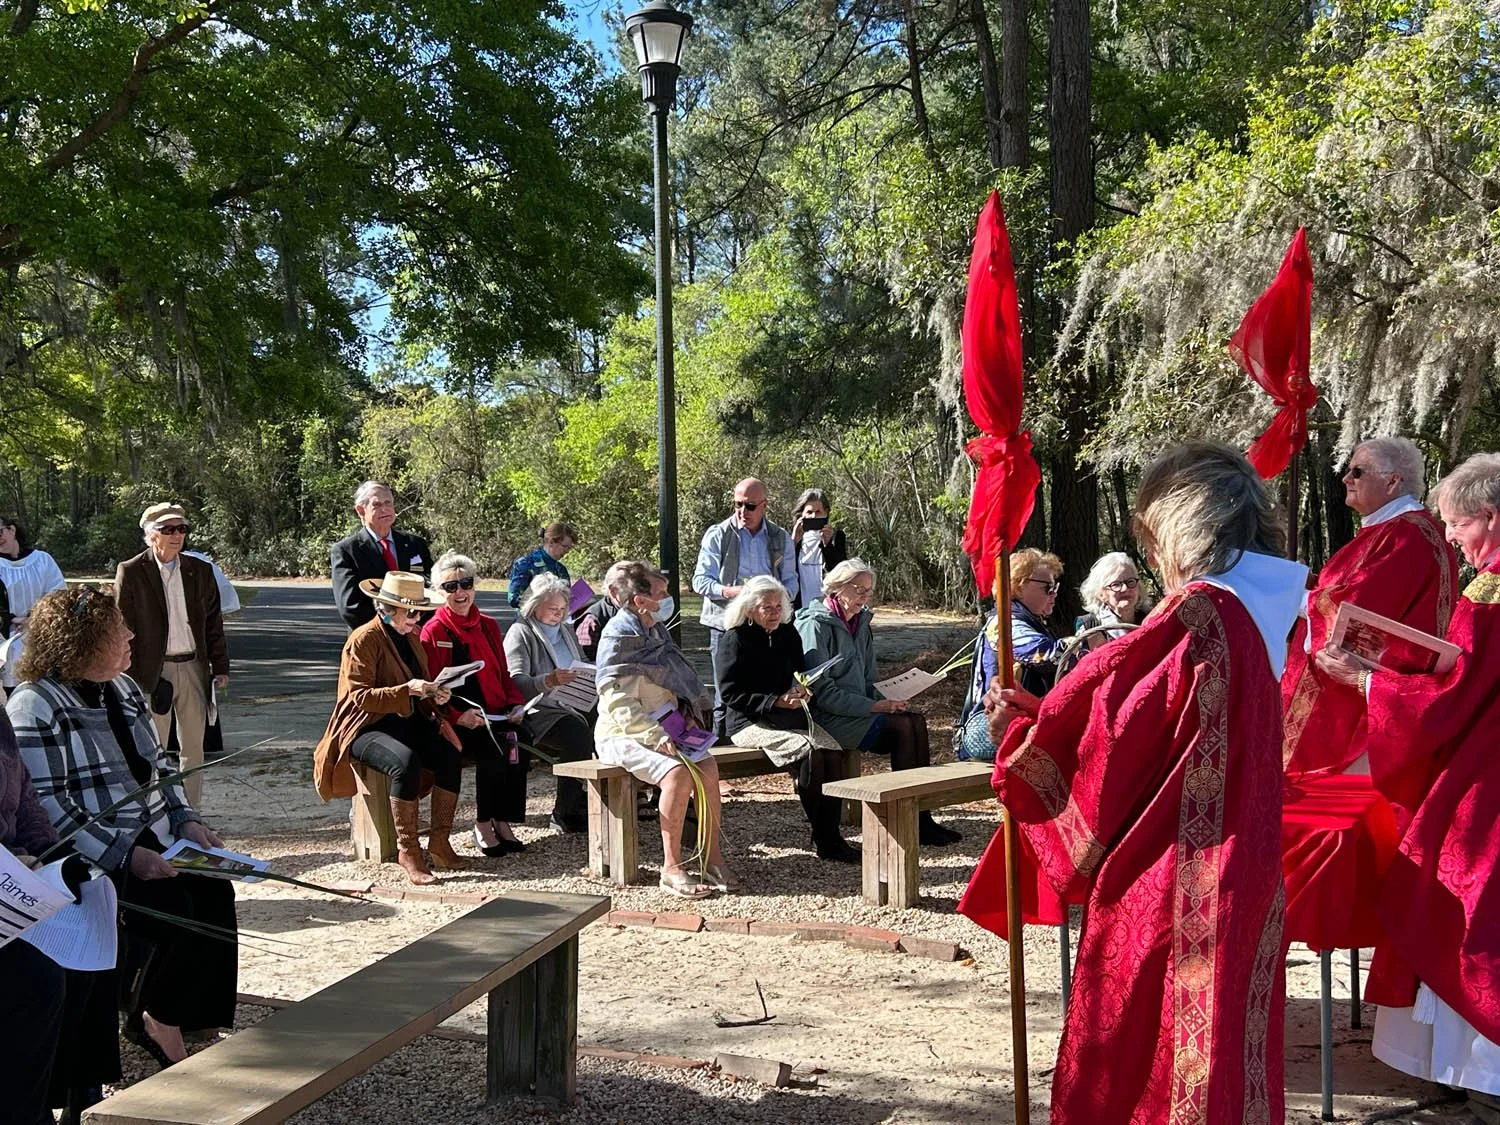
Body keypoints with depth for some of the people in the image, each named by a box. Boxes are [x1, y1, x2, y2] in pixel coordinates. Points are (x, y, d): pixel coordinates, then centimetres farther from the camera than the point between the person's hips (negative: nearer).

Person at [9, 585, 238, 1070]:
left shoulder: (123, 689, 13)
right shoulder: (35, 707, -13)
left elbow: (159, 765, 20)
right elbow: (47, 807, -19)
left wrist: (187, 820, 3)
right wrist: (125, 856, -25)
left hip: (153, 842, 7)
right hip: (89, 861, -7)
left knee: (214, 892, -15)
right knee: (170, 907, -26)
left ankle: (169, 1019, -4)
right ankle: (149, 1017, -1)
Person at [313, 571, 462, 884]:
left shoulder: (412, 636, 13)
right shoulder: (363, 640, -10)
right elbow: (360, 697, -18)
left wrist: (434, 694, -1)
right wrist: (407, 690, -28)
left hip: (409, 721, 7)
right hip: (368, 726, -7)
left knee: (450, 756, -22)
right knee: (406, 763, -36)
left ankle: (439, 843, -14)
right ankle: (407, 850, -26)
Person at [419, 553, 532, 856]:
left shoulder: (488, 626, 17)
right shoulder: (432, 632, 0)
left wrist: (516, 704, 1)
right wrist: (458, 716, -19)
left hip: (497, 716, 4)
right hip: (459, 721, -4)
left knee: (517, 741, -27)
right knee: (495, 748, -31)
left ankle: (503, 822, -17)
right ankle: (483, 825, -14)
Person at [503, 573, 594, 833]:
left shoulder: (565, 631, 26)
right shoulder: (520, 633, 1)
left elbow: (581, 672, 34)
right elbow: (515, 682, -12)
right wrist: (549, 681, -29)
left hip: (572, 704, 7)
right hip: (538, 709, -7)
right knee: (576, 731, -34)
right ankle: (566, 814, -26)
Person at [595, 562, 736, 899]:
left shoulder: (657, 632, 15)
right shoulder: (619, 637, -12)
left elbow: (674, 683, 25)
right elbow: (618, 704, -18)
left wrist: (687, 718, 7)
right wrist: (656, 736, -26)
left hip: (661, 730, 7)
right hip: (623, 735, -7)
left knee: (707, 767, -18)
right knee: (678, 774, -30)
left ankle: (713, 858, -10)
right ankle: (671, 868, -22)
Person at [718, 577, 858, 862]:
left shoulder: (788, 634, 12)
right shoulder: (735, 640, -7)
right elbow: (730, 693, -11)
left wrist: (802, 691, -6)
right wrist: (776, 701, -20)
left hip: (789, 715, 6)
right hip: (749, 721, -6)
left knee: (832, 750, -22)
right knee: (809, 753, -29)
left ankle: (830, 836, -20)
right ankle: (821, 837, -16)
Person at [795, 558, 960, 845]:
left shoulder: (860, 624, 16)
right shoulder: (816, 625, -10)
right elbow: (822, 692, -17)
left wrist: (887, 701, -1)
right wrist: (874, 706, -19)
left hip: (858, 711, 8)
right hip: (827, 717, -8)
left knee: (916, 720, -15)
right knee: (902, 728, -22)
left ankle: (922, 816, -17)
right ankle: (909, 821, -15)